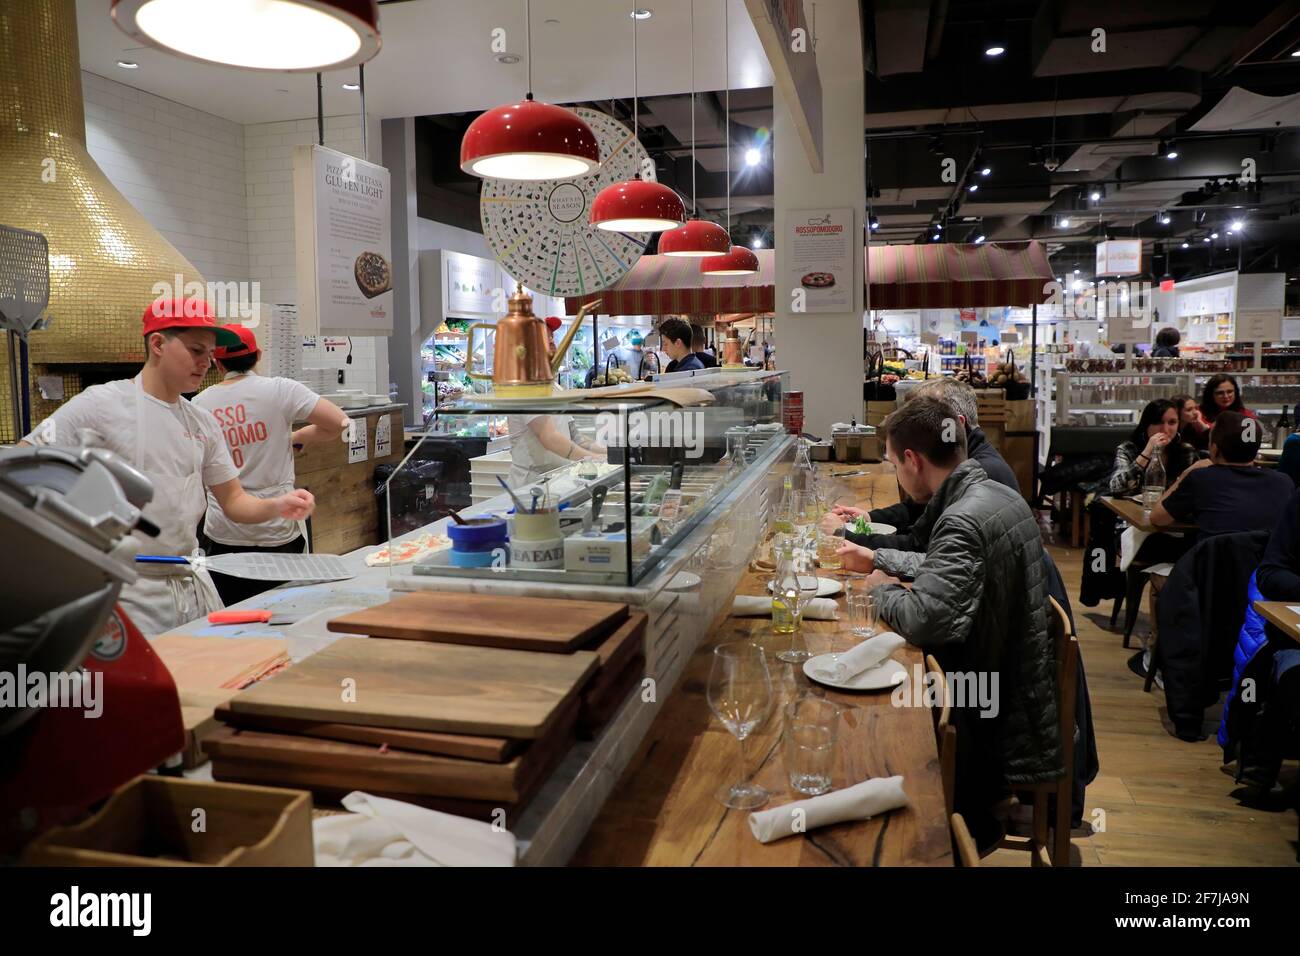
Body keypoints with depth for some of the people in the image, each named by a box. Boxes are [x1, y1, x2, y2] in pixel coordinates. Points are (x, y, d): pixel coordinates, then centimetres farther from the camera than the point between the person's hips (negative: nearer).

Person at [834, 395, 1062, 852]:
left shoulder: (963, 520, -27)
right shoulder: (997, 494, 4)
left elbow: (921, 620, -34)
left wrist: (883, 587, -14)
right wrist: (876, 558, 19)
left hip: (990, 720, -9)